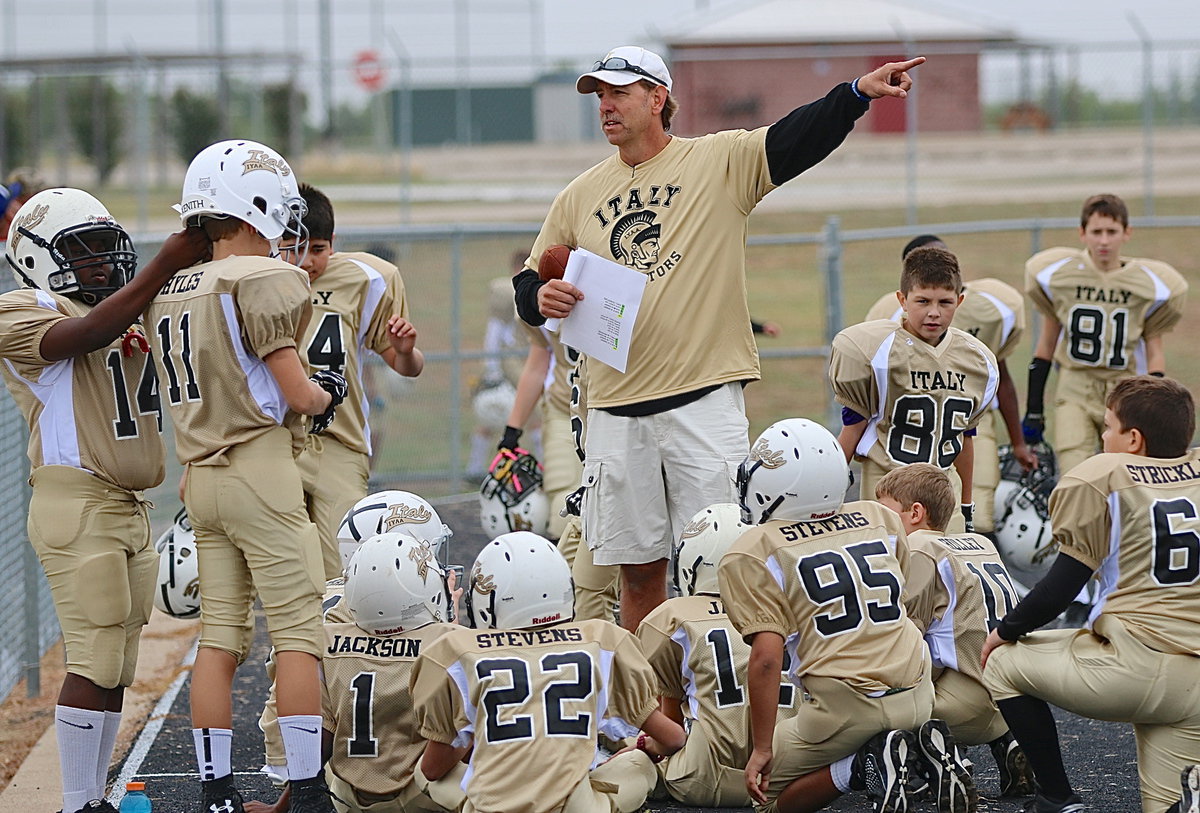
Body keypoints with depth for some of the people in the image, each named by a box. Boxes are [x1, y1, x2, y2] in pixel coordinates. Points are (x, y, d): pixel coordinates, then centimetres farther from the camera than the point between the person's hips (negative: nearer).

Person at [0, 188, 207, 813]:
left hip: (131, 509, 8)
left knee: (117, 667, 8)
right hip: (76, 502, -8)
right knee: (95, 661, -11)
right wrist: (165, 267, -27)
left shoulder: (132, 318, 22)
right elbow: (89, 333, -22)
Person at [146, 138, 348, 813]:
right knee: (300, 631, -4)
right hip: (261, 472, -7)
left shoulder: (170, 294, 13)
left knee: (219, 636, 9)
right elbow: (297, 394, -12)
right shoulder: (266, 280, -11)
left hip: (200, 474, 7)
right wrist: (326, 394, 8)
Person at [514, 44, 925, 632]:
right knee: (638, 571, 9)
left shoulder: (720, 163, 2)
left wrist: (859, 92, -29)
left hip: (704, 400, -3)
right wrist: (540, 298, -6)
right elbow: (530, 284, 18)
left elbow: (797, 140, -12)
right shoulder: (580, 197, 13)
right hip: (616, 411, 4)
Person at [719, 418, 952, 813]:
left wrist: (762, 748, -7)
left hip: (847, 703, -5)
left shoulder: (752, 554, -4)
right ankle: (919, 746, 2)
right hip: (918, 697, 5)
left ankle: (866, 766, -10)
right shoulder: (880, 519, 12)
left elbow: (767, 655, -12)